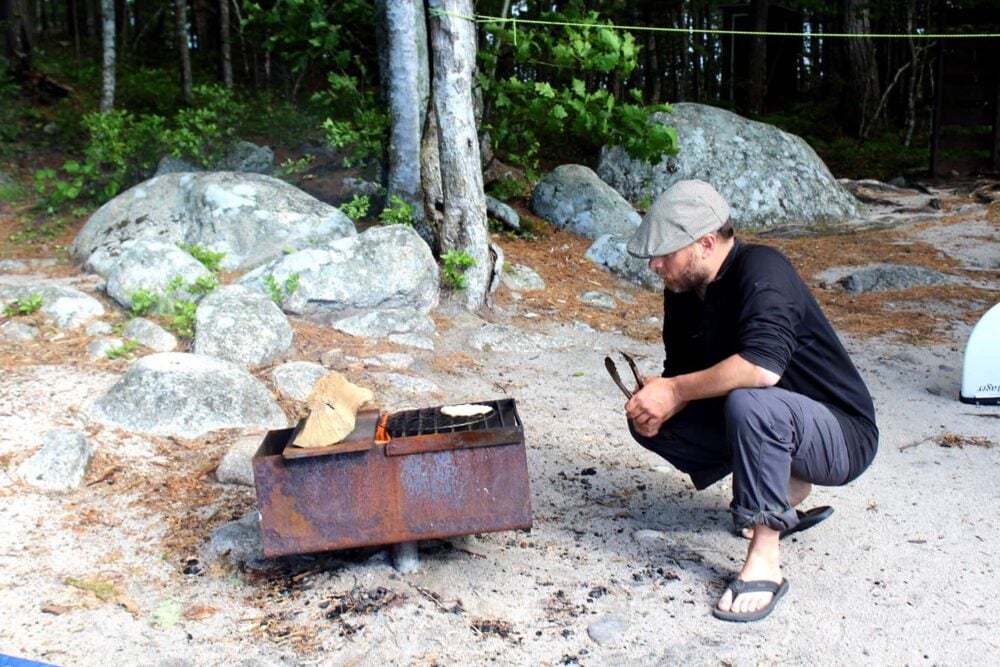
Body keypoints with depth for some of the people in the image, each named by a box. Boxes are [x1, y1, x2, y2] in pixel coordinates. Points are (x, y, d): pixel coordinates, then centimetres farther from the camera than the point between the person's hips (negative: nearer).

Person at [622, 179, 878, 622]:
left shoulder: (761, 272, -25)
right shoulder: (683, 290, -1)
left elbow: (763, 366, -40)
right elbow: (681, 372, 6)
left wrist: (675, 391, -29)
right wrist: (657, 397, -17)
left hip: (842, 437, -8)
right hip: (767, 424, 9)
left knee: (749, 402, -38)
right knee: (647, 420, -3)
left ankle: (764, 560, -23)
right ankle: (784, 488, 7)